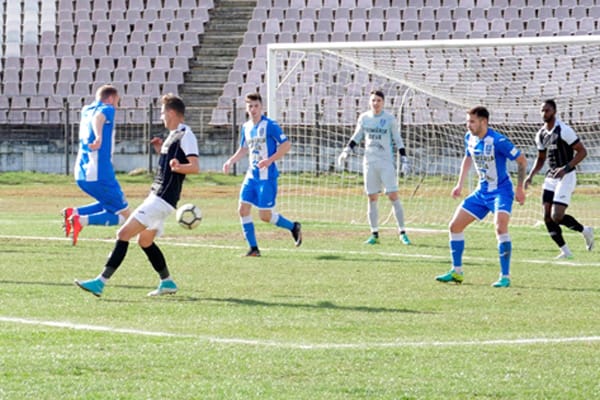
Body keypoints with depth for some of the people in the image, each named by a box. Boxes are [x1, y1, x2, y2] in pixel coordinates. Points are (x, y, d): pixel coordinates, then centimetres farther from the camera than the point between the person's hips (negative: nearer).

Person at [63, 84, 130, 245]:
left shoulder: (86, 110, 16)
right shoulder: (107, 110, -6)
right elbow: (98, 118, -29)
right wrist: (99, 136, -46)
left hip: (82, 174, 8)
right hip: (100, 174, -8)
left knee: (112, 205, 27)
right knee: (124, 214, 0)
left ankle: (74, 212, 3)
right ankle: (82, 221, -21)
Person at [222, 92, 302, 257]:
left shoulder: (269, 126, -11)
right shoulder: (246, 127, 10)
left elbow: (286, 145, -12)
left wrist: (270, 160, -22)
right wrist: (231, 161, 7)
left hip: (267, 177, -7)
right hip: (251, 175, 7)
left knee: (265, 216, -7)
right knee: (243, 209, -2)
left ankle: (294, 227, 18)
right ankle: (253, 249, 5)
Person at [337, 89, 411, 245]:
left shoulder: (389, 119, -2)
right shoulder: (364, 118, 5)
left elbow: (398, 141, 2)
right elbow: (356, 137, 18)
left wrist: (404, 161, -3)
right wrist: (346, 152, 7)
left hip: (387, 162, -3)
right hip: (370, 162, 3)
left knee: (393, 196, -8)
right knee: (372, 198, 3)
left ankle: (402, 232, -3)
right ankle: (374, 234, 9)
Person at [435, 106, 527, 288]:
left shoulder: (498, 141, -22)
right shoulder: (470, 138, 0)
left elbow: (522, 160, -14)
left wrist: (520, 188, -13)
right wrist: (460, 184, 18)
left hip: (501, 191, -8)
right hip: (482, 192, 8)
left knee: (500, 227, -29)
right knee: (455, 225, 5)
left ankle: (505, 276, -22)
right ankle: (456, 272, 19)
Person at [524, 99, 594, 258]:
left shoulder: (564, 130, -14)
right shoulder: (541, 135, 9)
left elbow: (582, 151, -13)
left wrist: (566, 168, -23)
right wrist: (531, 175, 8)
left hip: (566, 177, -7)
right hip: (551, 177, 7)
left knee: (557, 217, -15)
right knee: (547, 217, -1)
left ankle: (585, 231, 11)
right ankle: (565, 251, 9)